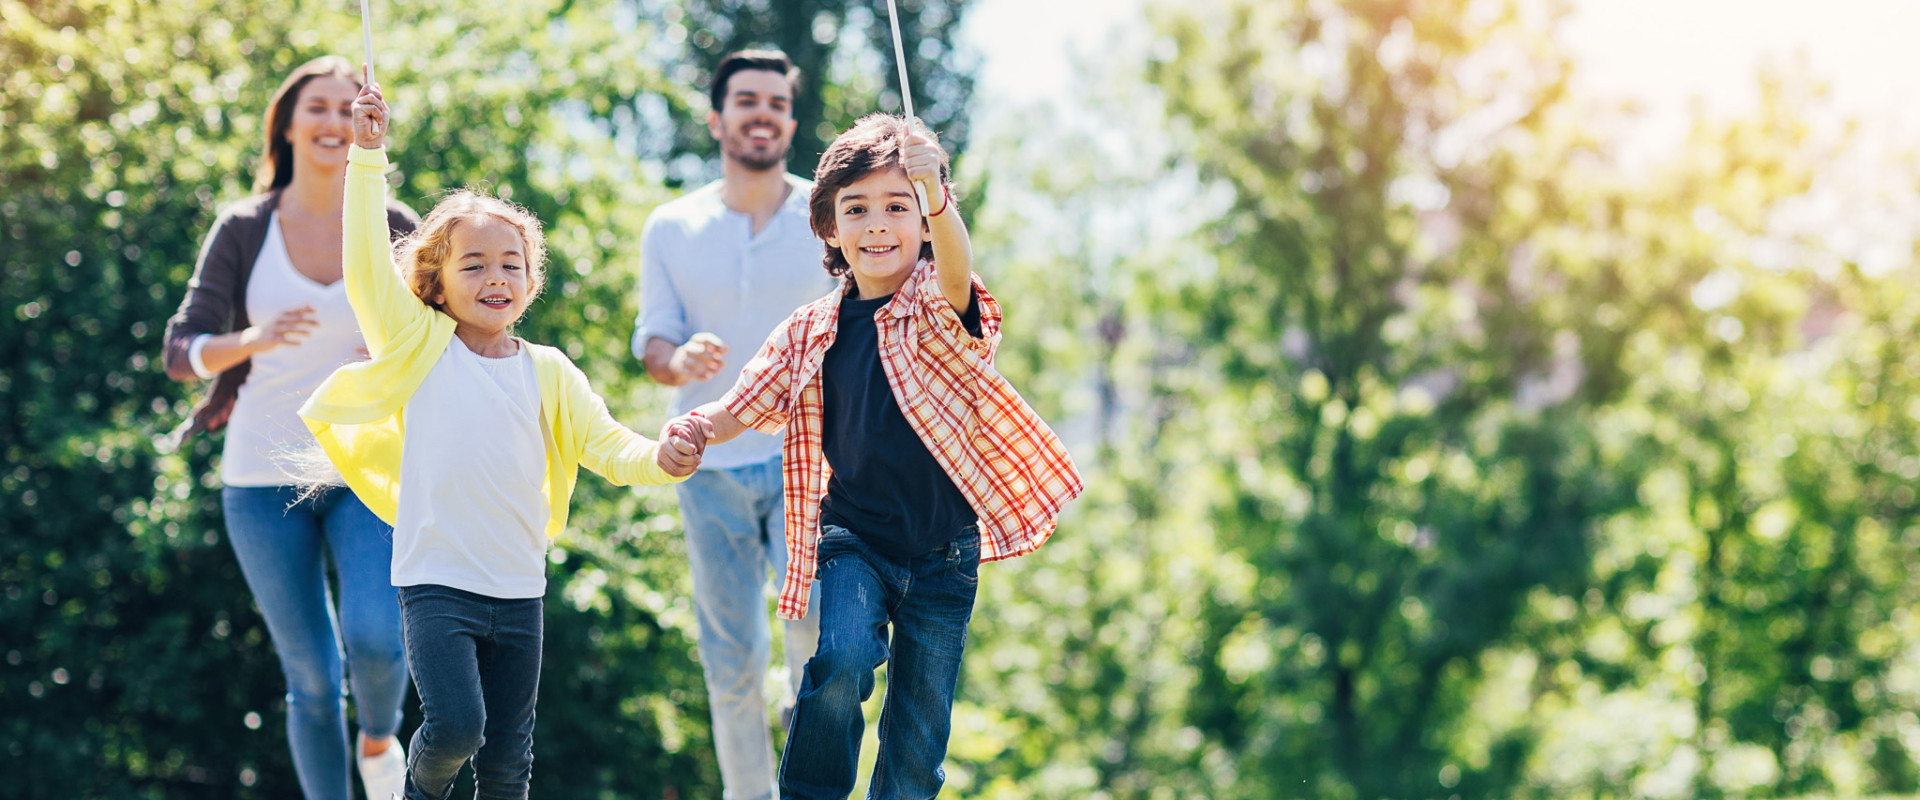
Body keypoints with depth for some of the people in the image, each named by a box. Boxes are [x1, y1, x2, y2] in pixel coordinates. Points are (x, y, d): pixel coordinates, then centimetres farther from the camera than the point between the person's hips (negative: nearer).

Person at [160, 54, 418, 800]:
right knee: (311, 676, 3)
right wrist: (252, 340, -23)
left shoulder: (394, 228, 2)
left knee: (376, 637, -19)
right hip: (265, 478, 0)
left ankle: (379, 740, 13)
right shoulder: (243, 230, 0)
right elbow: (181, 350, -3)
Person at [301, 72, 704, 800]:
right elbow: (366, 265, -10)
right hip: (437, 582, -3)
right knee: (455, 726, -19)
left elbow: (604, 444, 1)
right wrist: (368, 158, -15)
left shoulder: (547, 372, 7)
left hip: (519, 589, 3)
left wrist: (657, 460, -21)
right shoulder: (420, 347, 0)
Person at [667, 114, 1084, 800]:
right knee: (844, 660, -27)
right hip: (852, 541, 1)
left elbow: (954, 267, -32)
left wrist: (937, 197, -53)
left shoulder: (934, 307, -8)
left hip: (942, 555, -1)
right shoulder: (810, 333, 2)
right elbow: (743, 408, 12)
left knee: (919, 739, 6)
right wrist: (700, 427, -12)